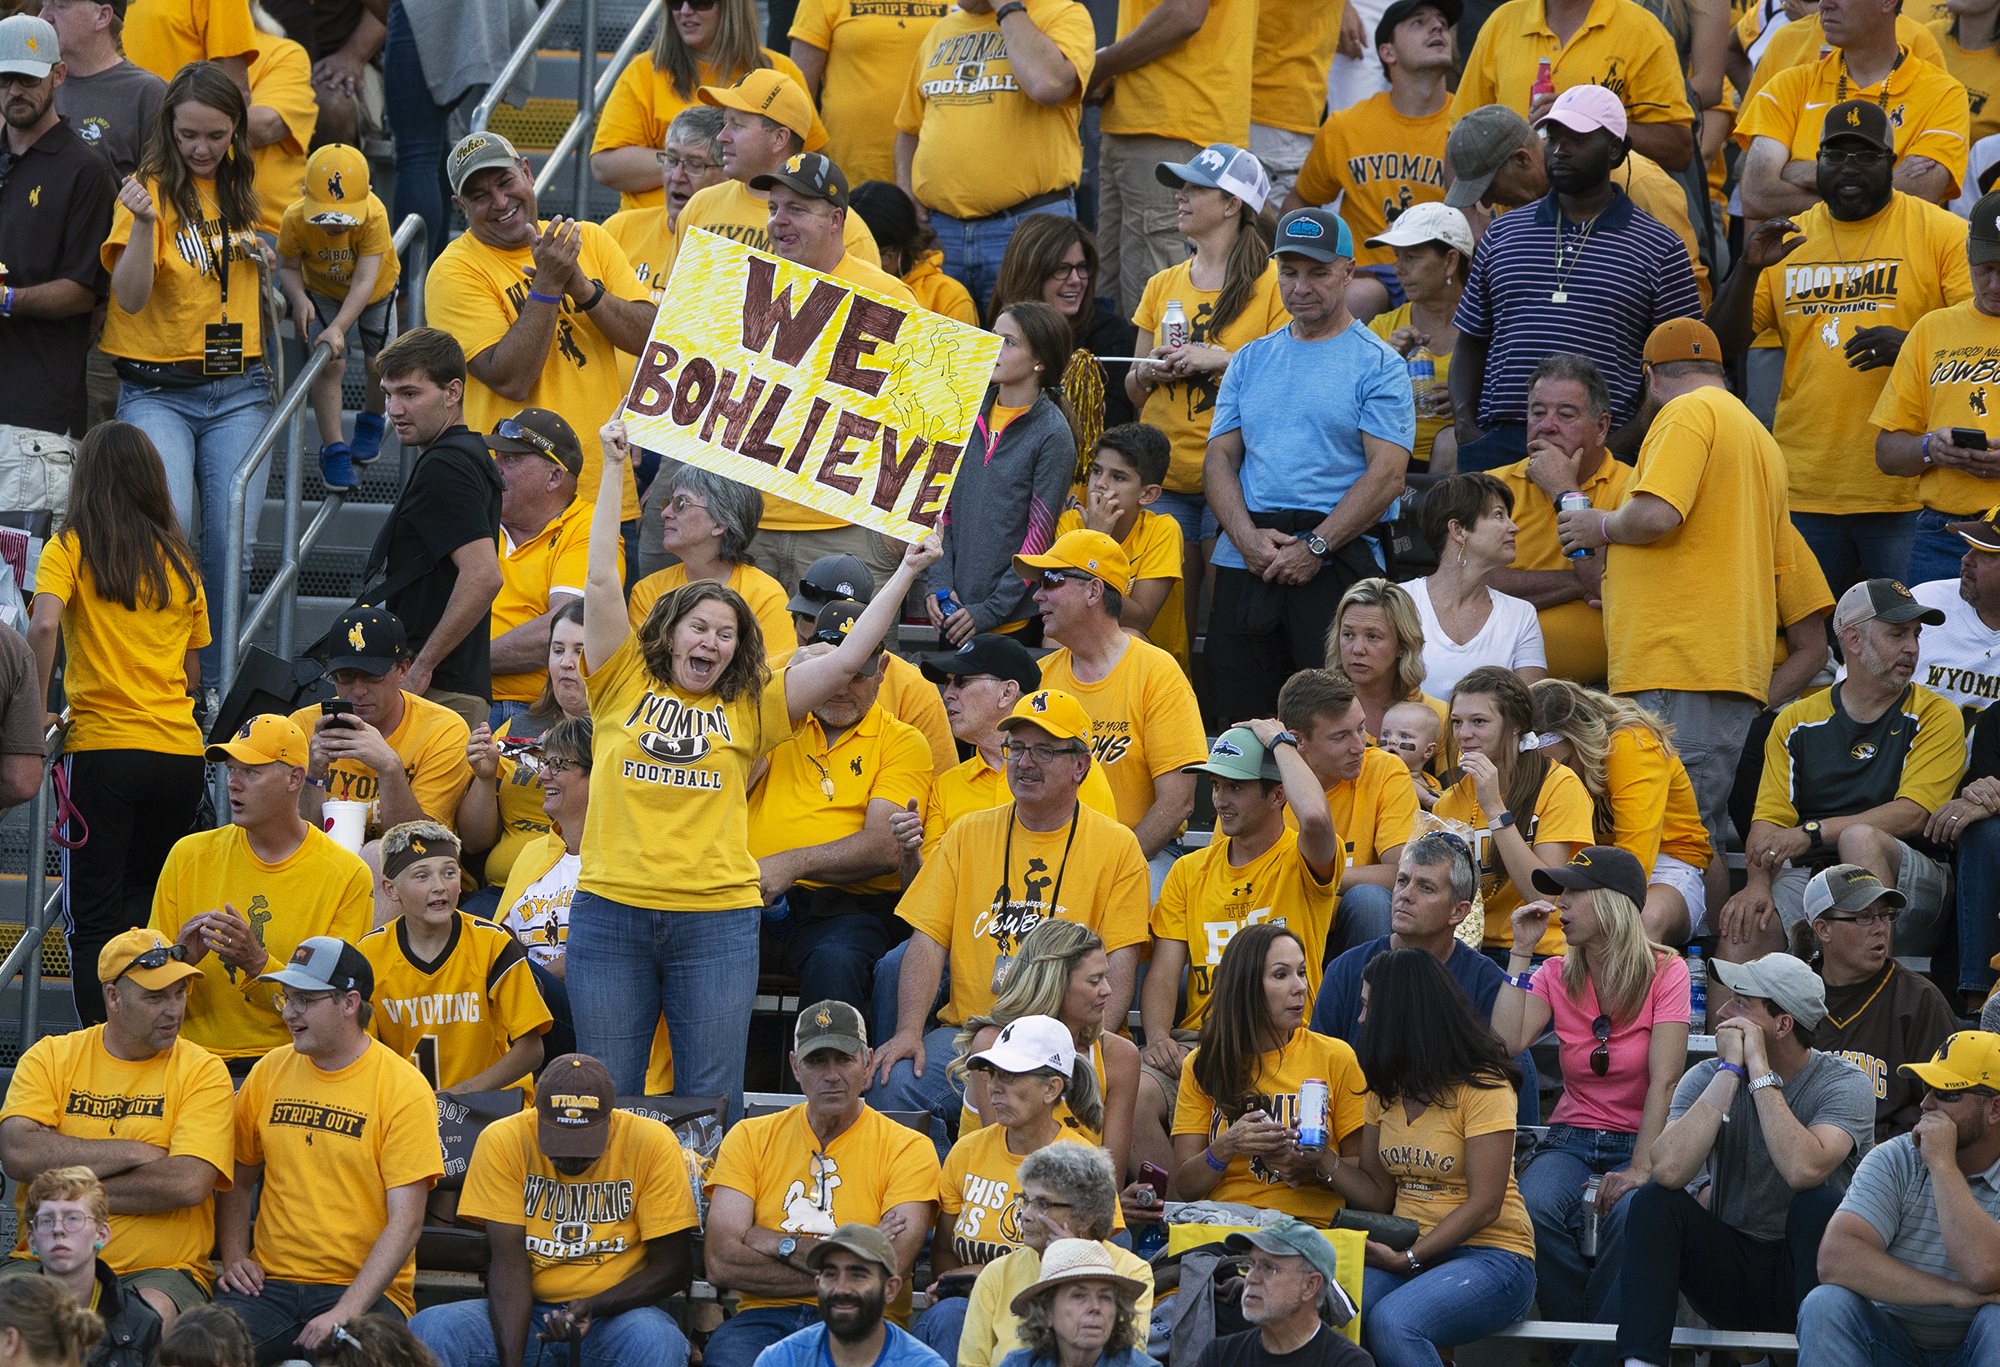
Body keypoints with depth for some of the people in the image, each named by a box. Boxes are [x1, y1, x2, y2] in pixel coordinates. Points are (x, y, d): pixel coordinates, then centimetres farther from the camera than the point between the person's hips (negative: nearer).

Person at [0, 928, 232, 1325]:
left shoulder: (202, 1072, 3)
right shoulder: (51, 1057, 8)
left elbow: (189, 1184, -12)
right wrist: (137, 1153, -10)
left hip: (160, 1270, -2)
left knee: (153, 1314, -36)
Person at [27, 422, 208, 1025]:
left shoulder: (71, 548, -1)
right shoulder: (179, 559, 11)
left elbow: (44, 625, -19)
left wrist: (35, 710, -10)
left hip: (101, 748, -4)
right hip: (180, 750, 4)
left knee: (93, 918, -1)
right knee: (146, 905, 17)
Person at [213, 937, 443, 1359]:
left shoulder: (404, 1090, -4)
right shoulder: (269, 1073, 11)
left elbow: (405, 1222, -9)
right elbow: (239, 1181, 23)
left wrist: (345, 1313, -19)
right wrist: (235, 1259, 4)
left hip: (365, 1290, -4)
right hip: (271, 1283, 4)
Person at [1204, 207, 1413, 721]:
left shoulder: (1377, 365, 1)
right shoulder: (1252, 361, 17)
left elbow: (1387, 473, -8)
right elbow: (1220, 458, 12)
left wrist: (1315, 547, -15)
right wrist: (1247, 537, -7)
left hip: (1335, 563, -5)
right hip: (1244, 559, 5)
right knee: (1242, 718, 3)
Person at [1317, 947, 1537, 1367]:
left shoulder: (1483, 1088, -9)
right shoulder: (1386, 1091, 15)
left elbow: (1484, 1206, -14)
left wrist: (1409, 1258, -20)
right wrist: (1323, 1163, -2)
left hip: (1490, 1256, -6)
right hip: (1408, 1256, 6)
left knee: (1390, 1322, -36)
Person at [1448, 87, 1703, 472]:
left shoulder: (1659, 249, 7)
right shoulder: (1502, 235, 17)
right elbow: (1472, 342, 20)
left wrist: (1628, 438, -9)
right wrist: (1466, 426, 4)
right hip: (1498, 444, 3)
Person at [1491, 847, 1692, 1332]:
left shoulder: (1664, 972, -5)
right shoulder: (1556, 975, 7)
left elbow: (1665, 1080, -14)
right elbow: (1504, 1044, -11)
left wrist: (1640, 1170, -25)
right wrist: (1521, 953, -6)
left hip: (1640, 1141, -3)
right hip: (1572, 1139, 3)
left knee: (1630, 1216, -36)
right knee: (1533, 1209, -30)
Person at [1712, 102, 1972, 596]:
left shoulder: (1941, 234, 1)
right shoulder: (1788, 240, 12)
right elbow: (1723, 342, 9)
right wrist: (1749, 269, -9)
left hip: (1907, 495, -3)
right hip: (1805, 494, 3)